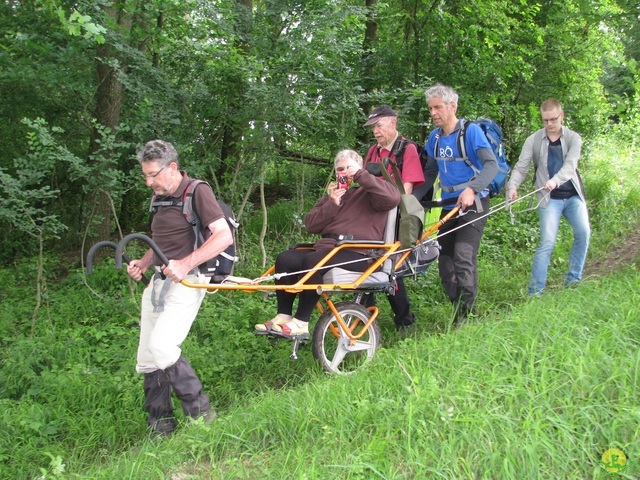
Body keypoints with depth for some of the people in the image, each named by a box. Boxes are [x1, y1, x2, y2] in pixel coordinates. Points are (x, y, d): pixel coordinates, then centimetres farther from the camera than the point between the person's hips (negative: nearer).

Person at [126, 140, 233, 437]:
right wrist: (143, 264, 9)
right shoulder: (160, 199, 17)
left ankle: (200, 412, -6)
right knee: (147, 359, 6)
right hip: (158, 281, 9)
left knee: (161, 348, -22)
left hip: (186, 281, -8)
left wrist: (185, 264, -26)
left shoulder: (196, 191, -8)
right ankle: (160, 430, 16)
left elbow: (224, 236, -17)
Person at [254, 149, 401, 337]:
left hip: (358, 255, -7)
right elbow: (310, 225, 16)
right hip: (327, 246, 7)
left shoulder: (369, 192, 7)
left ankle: (301, 323, -27)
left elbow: (393, 198, -17)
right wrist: (332, 204, 1)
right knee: (285, 259, -15)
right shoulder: (333, 193, 27)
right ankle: (283, 316, -14)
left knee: (312, 261, -33)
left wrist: (360, 175, -13)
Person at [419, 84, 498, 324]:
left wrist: (471, 189, -37)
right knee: (445, 265, 5)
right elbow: (430, 173, 17)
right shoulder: (435, 137, 8)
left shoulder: (471, 131, -11)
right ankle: (459, 313, 16)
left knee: (463, 259, -19)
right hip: (449, 205, 7)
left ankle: (468, 313, -10)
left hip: (472, 203, -7)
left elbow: (492, 164, -21)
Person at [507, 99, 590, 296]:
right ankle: (535, 291, -6)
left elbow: (570, 165, -15)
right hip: (549, 198, -2)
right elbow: (521, 167, -3)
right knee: (547, 242, -11)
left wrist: (555, 180, -36)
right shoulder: (533, 140, 0)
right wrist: (512, 186, -25)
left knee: (583, 232, -12)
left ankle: (573, 279, 8)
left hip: (573, 196, 2)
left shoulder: (573, 138, 1)